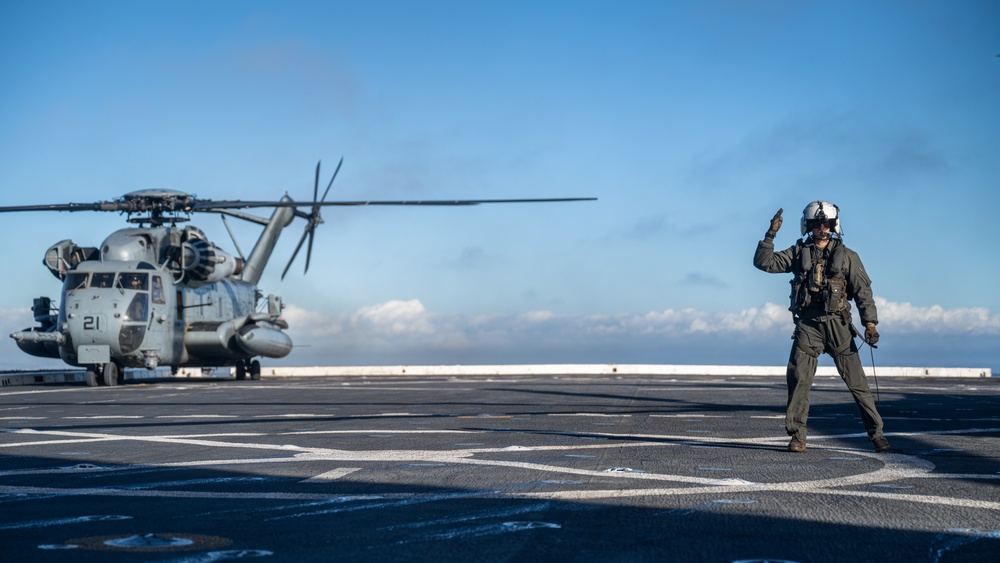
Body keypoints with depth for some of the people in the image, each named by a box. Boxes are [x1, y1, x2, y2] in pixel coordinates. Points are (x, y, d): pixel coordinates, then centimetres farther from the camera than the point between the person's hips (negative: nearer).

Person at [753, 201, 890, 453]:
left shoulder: (847, 256, 8)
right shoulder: (798, 253, 11)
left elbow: (863, 291, 5)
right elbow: (763, 262, 5)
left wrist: (870, 324, -4)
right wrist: (771, 234, -5)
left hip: (838, 325, -1)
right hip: (807, 325, 1)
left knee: (856, 381, -2)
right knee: (798, 380, -8)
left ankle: (876, 434, 6)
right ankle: (797, 436, 1)